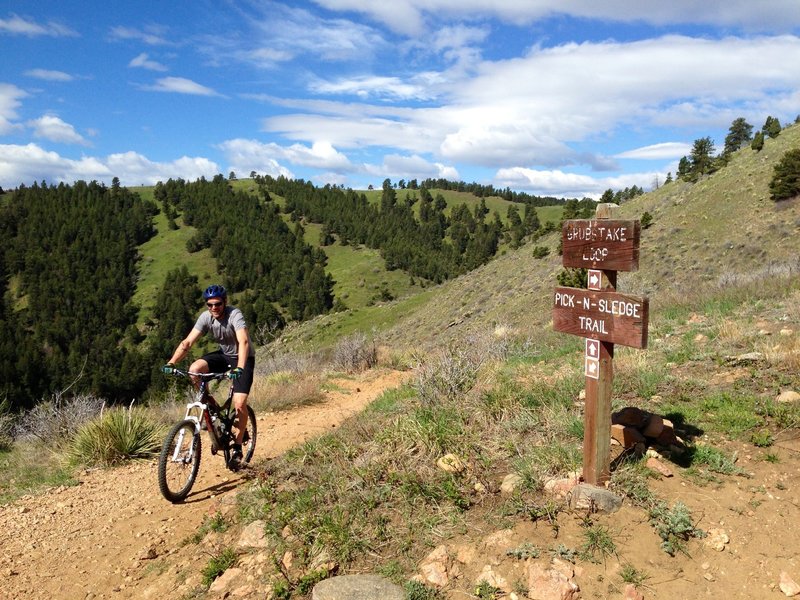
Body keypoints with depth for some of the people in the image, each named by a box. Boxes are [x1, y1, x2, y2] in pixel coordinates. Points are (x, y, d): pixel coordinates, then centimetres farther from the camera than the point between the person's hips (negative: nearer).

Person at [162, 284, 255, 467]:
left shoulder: (234, 315, -26)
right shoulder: (205, 317, -12)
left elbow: (244, 342, -40)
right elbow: (187, 342, -17)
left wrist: (239, 368, -54)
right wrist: (171, 363, -31)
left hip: (243, 358, -5)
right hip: (224, 355, 5)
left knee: (239, 405, -17)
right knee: (194, 369, -23)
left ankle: (237, 447, 4)